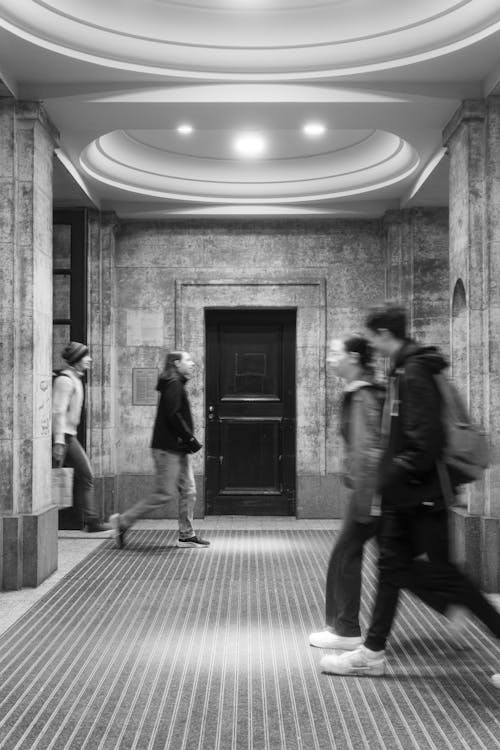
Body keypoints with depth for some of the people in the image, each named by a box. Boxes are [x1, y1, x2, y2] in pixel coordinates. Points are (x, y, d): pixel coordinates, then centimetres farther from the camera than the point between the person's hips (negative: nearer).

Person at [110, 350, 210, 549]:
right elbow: (172, 416, -21)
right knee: (166, 493, -7)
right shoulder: (173, 385, -12)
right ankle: (123, 521, 1)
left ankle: (186, 535, 15)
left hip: (178, 449, 10)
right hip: (168, 448, -10)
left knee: (188, 491, 9)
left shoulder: (177, 385, 19)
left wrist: (189, 440, 10)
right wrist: (191, 439, -17)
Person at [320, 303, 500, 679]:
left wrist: (394, 476, -18)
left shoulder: (413, 373, -19)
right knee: (392, 565, 13)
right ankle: (373, 652, 21)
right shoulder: (404, 369, 11)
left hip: (421, 495, -10)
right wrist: (390, 473, 16)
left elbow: (427, 440, -25)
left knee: (438, 571, -1)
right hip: (404, 496, 10)